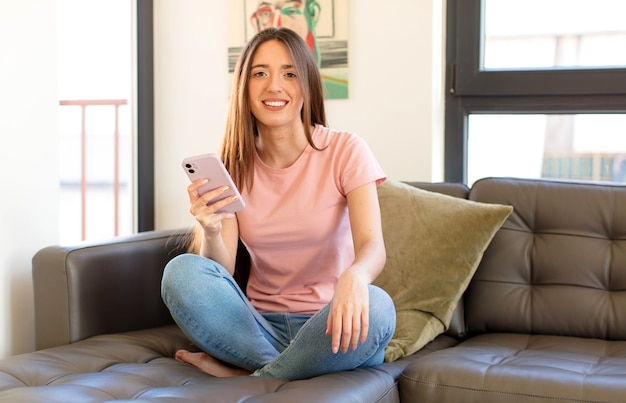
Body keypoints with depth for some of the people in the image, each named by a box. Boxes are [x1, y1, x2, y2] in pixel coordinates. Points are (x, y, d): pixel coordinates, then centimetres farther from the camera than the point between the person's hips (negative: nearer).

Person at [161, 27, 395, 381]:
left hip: (325, 326, -2)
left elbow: (374, 246, -18)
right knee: (181, 272, -22)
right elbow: (221, 274, -4)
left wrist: (353, 277, -43)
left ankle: (246, 379, -17)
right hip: (260, 325, 2)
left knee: (375, 306, -35)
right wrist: (211, 232, -28)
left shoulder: (346, 151, -5)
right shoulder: (233, 166, 4)